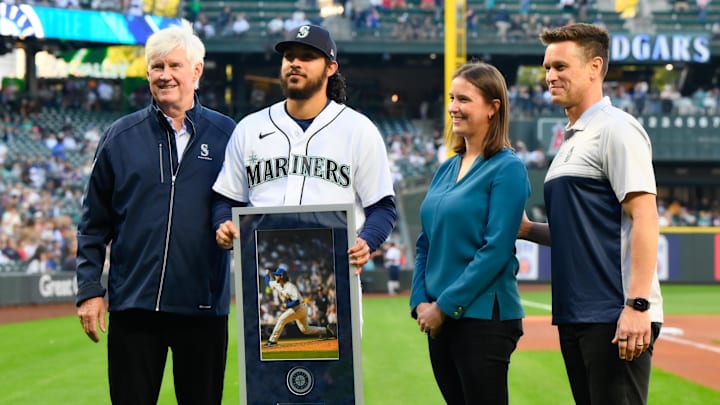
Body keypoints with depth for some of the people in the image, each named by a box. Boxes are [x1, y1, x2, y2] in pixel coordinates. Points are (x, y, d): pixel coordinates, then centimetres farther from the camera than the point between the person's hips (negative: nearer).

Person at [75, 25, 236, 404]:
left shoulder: (226, 135, 5)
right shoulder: (121, 137, 6)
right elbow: (94, 223, 8)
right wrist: (89, 289, 2)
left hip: (204, 305, 0)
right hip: (133, 303, 0)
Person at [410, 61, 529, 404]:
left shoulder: (507, 168, -9)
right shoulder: (446, 169, 14)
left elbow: (496, 250, -16)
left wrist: (445, 305, -15)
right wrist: (420, 301, 1)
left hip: (483, 318, -7)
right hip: (440, 318, 7)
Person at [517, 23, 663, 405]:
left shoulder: (615, 128, -7)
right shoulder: (571, 140, 20)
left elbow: (644, 217, -16)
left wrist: (637, 305, -23)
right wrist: (530, 230, 8)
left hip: (615, 317, -9)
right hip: (574, 316, 9)